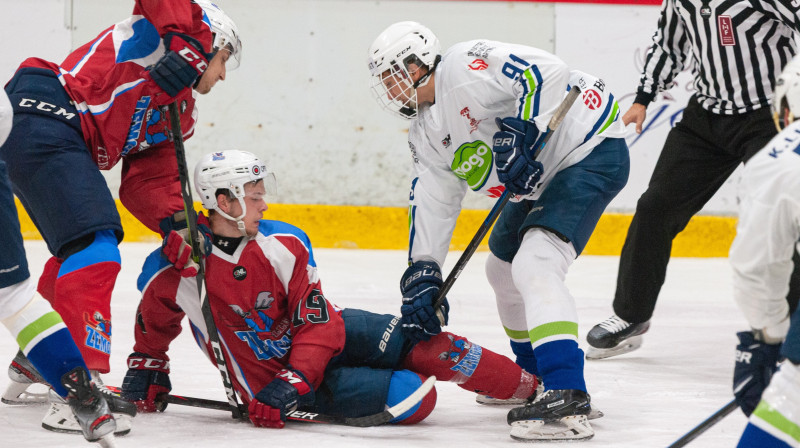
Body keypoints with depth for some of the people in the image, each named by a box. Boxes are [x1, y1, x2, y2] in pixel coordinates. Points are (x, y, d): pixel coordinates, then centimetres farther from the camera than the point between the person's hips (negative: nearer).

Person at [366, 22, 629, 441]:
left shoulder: (463, 68, -19)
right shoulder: (426, 133, 11)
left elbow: (546, 73, -29)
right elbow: (431, 203, 12)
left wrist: (518, 136, -33)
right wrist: (422, 274, 5)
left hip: (591, 151, -11)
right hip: (542, 177, 11)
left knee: (534, 265, -26)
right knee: (503, 266, 24)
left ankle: (567, 399, -34)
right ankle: (535, 376, 42)